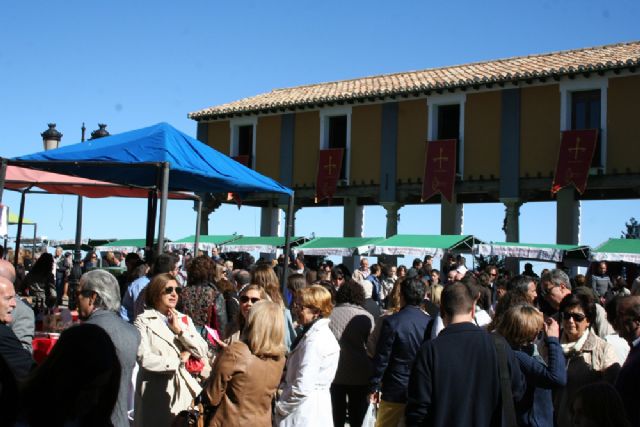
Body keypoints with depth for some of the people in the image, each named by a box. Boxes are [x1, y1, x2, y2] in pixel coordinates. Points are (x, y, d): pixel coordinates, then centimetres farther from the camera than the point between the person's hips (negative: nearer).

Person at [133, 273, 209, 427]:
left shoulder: (185, 320, 11)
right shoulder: (143, 321, -4)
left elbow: (202, 352, 1)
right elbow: (145, 359, -16)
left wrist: (180, 330, -7)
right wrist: (179, 360, -7)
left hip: (184, 389, 4)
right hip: (156, 391, -4)